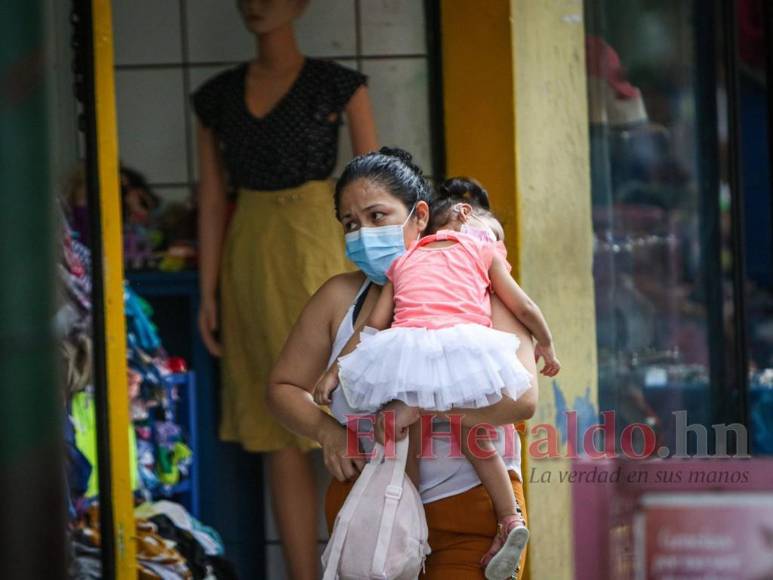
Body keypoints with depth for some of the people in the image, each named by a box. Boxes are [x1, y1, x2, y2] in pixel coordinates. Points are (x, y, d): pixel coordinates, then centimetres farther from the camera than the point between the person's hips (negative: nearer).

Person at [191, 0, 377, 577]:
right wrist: (209, 294, 3)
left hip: (320, 253, -4)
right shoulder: (217, 97, 9)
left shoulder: (340, 86, -2)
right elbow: (212, 199, 9)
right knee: (280, 439, 4)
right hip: (251, 263, 4)